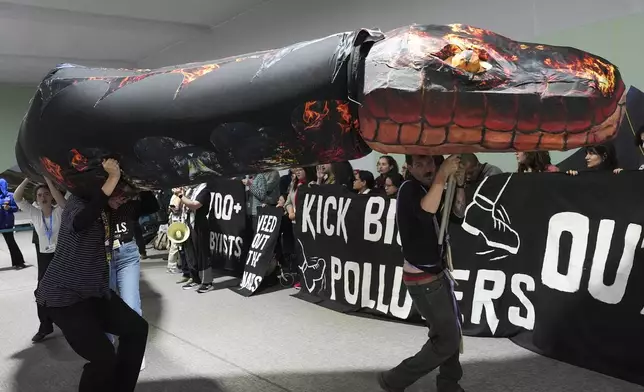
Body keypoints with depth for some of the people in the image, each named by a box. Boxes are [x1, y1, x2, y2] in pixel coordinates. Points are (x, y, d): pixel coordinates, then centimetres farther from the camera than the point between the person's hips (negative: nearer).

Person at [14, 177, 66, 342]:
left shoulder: (60, 211, -11)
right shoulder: (34, 213, -1)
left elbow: (60, 199, -32)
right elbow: (17, 198, -9)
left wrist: (47, 179, -31)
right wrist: (28, 178, -17)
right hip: (44, 256, 3)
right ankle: (45, 326, 19)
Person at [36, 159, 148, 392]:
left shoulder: (108, 209, 5)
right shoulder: (77, 202, -19)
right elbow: (79, 222, -43)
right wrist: (112, 178, -43)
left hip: (95, 292, 9)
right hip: (63, 296, -8)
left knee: (137, 328, 8)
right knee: (103, 357, -14)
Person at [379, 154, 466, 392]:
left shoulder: (430, 188, 7)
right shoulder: (409, 189, -18)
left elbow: (458, 213, 9)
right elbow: (426, 210, -38)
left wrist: (459, 185, -6)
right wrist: (442, 176, -35)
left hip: (437, 273, 9)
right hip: (422, 279, -9)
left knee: (453, 329, 18)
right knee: (447, 340, -4)